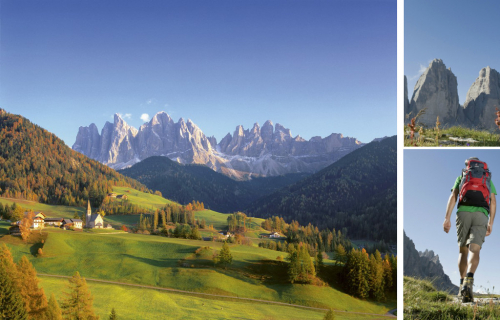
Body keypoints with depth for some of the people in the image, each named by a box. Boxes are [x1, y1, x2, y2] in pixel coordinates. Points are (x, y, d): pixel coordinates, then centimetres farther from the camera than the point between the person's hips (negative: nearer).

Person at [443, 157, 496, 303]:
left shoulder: (461, 177, 21)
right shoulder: (488, 179, 26)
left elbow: (453, 197, 6)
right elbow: (493, 202, 13)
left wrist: (447, 219, -2)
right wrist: (491, 223, 12)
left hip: (463, 212, 0)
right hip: (481, 215, 0)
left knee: (463, 250, 15)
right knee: (474, 251, -14)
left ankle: (462, 284, 9)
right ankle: (468, 282, -39)